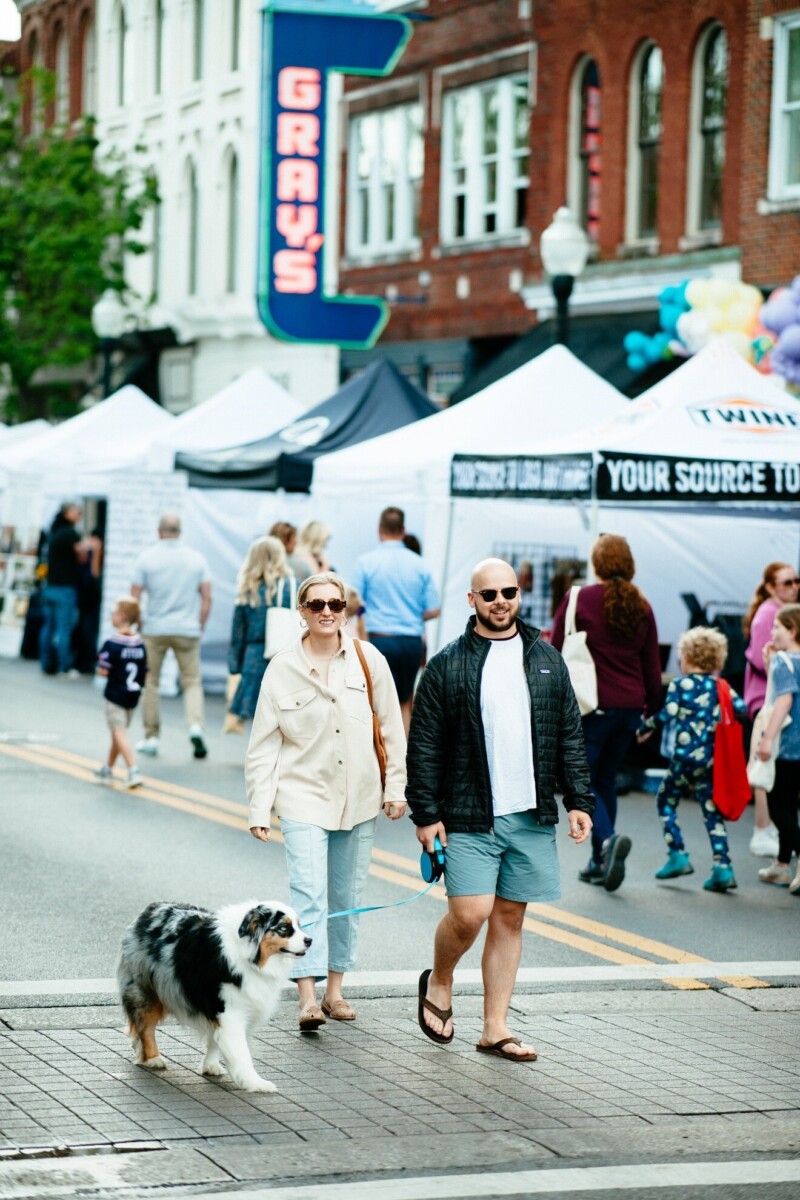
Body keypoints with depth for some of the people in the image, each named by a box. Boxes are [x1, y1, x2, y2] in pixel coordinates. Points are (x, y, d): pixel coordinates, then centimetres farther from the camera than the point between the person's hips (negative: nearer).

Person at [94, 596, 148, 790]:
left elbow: (103, 671, -19)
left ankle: (133, 771, -19)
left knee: (119, 733, -6)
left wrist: (99, 666, 1)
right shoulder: (140, 644, 3)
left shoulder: (112, 644, -17)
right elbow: (145, 673, 5)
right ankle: (107, 769, 34)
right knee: (119, 732, 19)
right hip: (133, 696, 7)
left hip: (115, 695, -7)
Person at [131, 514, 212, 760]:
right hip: (187, 629, 1)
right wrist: (200, 626, 11)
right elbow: (207, 597, 1)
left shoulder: (146, 558, -3)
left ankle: (151, 737, 13)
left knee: (150, 682, 11)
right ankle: (195, 726, -17)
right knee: (192, 681, 6)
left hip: (154, 629, -1)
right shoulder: (196, 558, 1)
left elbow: (134, 598, -4)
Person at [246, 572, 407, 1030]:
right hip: (304, 797, -2)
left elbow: (392, 728, 7)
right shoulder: (283, 670, -3)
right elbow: (264, 746, 0)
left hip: (359, 798, 2)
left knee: (347, 897, 9)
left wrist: (396, 787, 3)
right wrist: (259, 808, -4)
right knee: (309, 894, -14)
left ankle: (335, 988, 20)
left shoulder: (368, 660, 0)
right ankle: (308, 997, -18)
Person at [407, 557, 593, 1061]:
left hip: (533, 818, 3)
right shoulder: (447, 666, -1)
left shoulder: (547, 660, 10)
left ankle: (496, 1028, 13)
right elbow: (424, 746, -2)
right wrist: (426, 813, -6)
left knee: (510, 918, 6)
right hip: (470, 819, -3)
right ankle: (438, 983, 20)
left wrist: (579, 799, 5)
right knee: (470, 914, -11)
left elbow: (570, 736, 12)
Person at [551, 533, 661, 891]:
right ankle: (600, 862, 15)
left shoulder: (579, 599, -7)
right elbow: (652, 664, 11)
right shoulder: (641, 606, 7)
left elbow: (555, 652, -3)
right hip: (629, 707, 5)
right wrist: (652, 707, 23)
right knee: (606, 782, 15)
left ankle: (608, 838, -24)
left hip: (592, 705, -5)